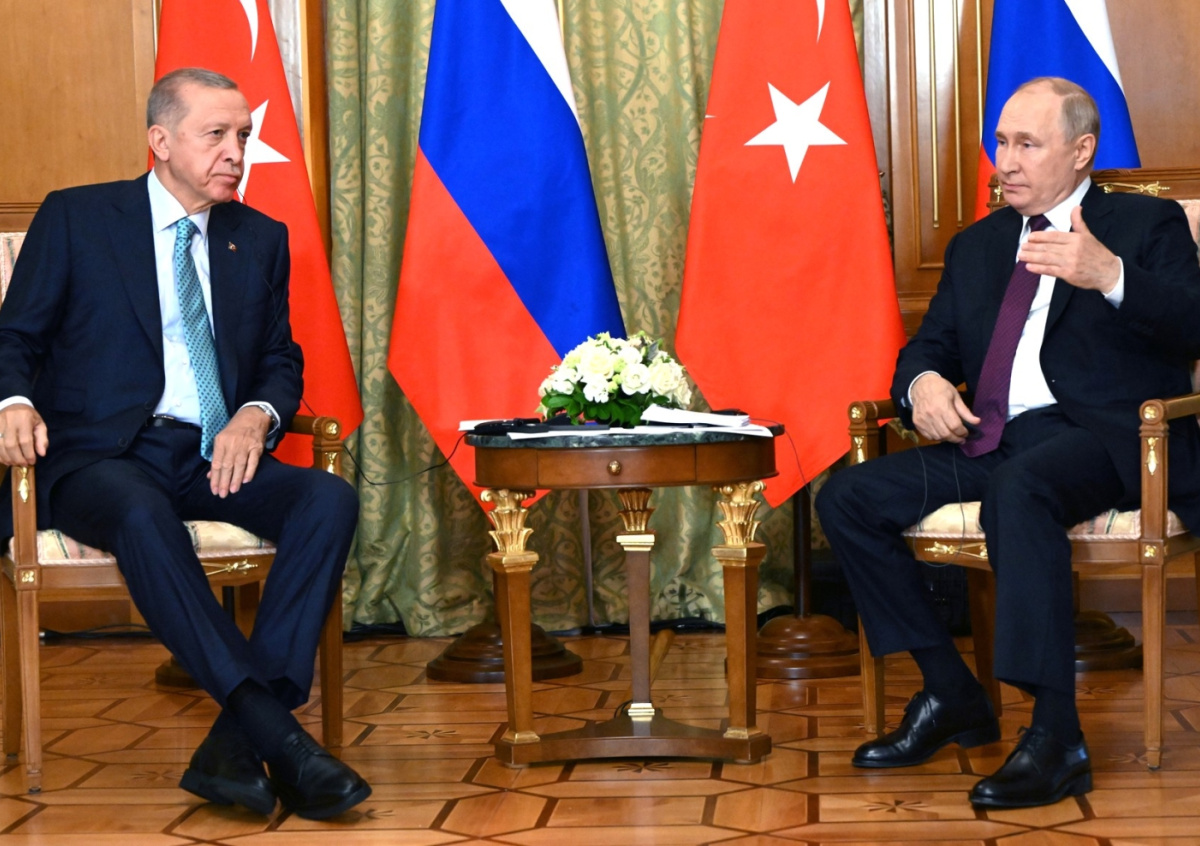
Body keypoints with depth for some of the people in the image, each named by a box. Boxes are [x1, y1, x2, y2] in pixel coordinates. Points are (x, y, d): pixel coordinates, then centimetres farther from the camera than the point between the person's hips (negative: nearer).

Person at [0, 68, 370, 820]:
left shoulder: (260, 238, 18)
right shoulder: (76, 219, 7)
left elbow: (281, 361, 18)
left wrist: (256, 416, -6)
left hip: (215, 460, 4)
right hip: (102, 456, -4)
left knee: (330, 499, -27)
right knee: (143, 517, -40)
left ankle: (236, 747, -33)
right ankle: (279, 738, -43)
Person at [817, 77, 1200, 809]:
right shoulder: (977, 245, 23)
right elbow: (929, 347, 21)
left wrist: (1109, 275, -30)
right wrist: (924, 381, -5)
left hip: (1101, 439, -7)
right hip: (991, 441, 7)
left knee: (1019, 489, -39)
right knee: (849, 497, -10)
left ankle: (1057, 740, -36)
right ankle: (951, 695, -1)